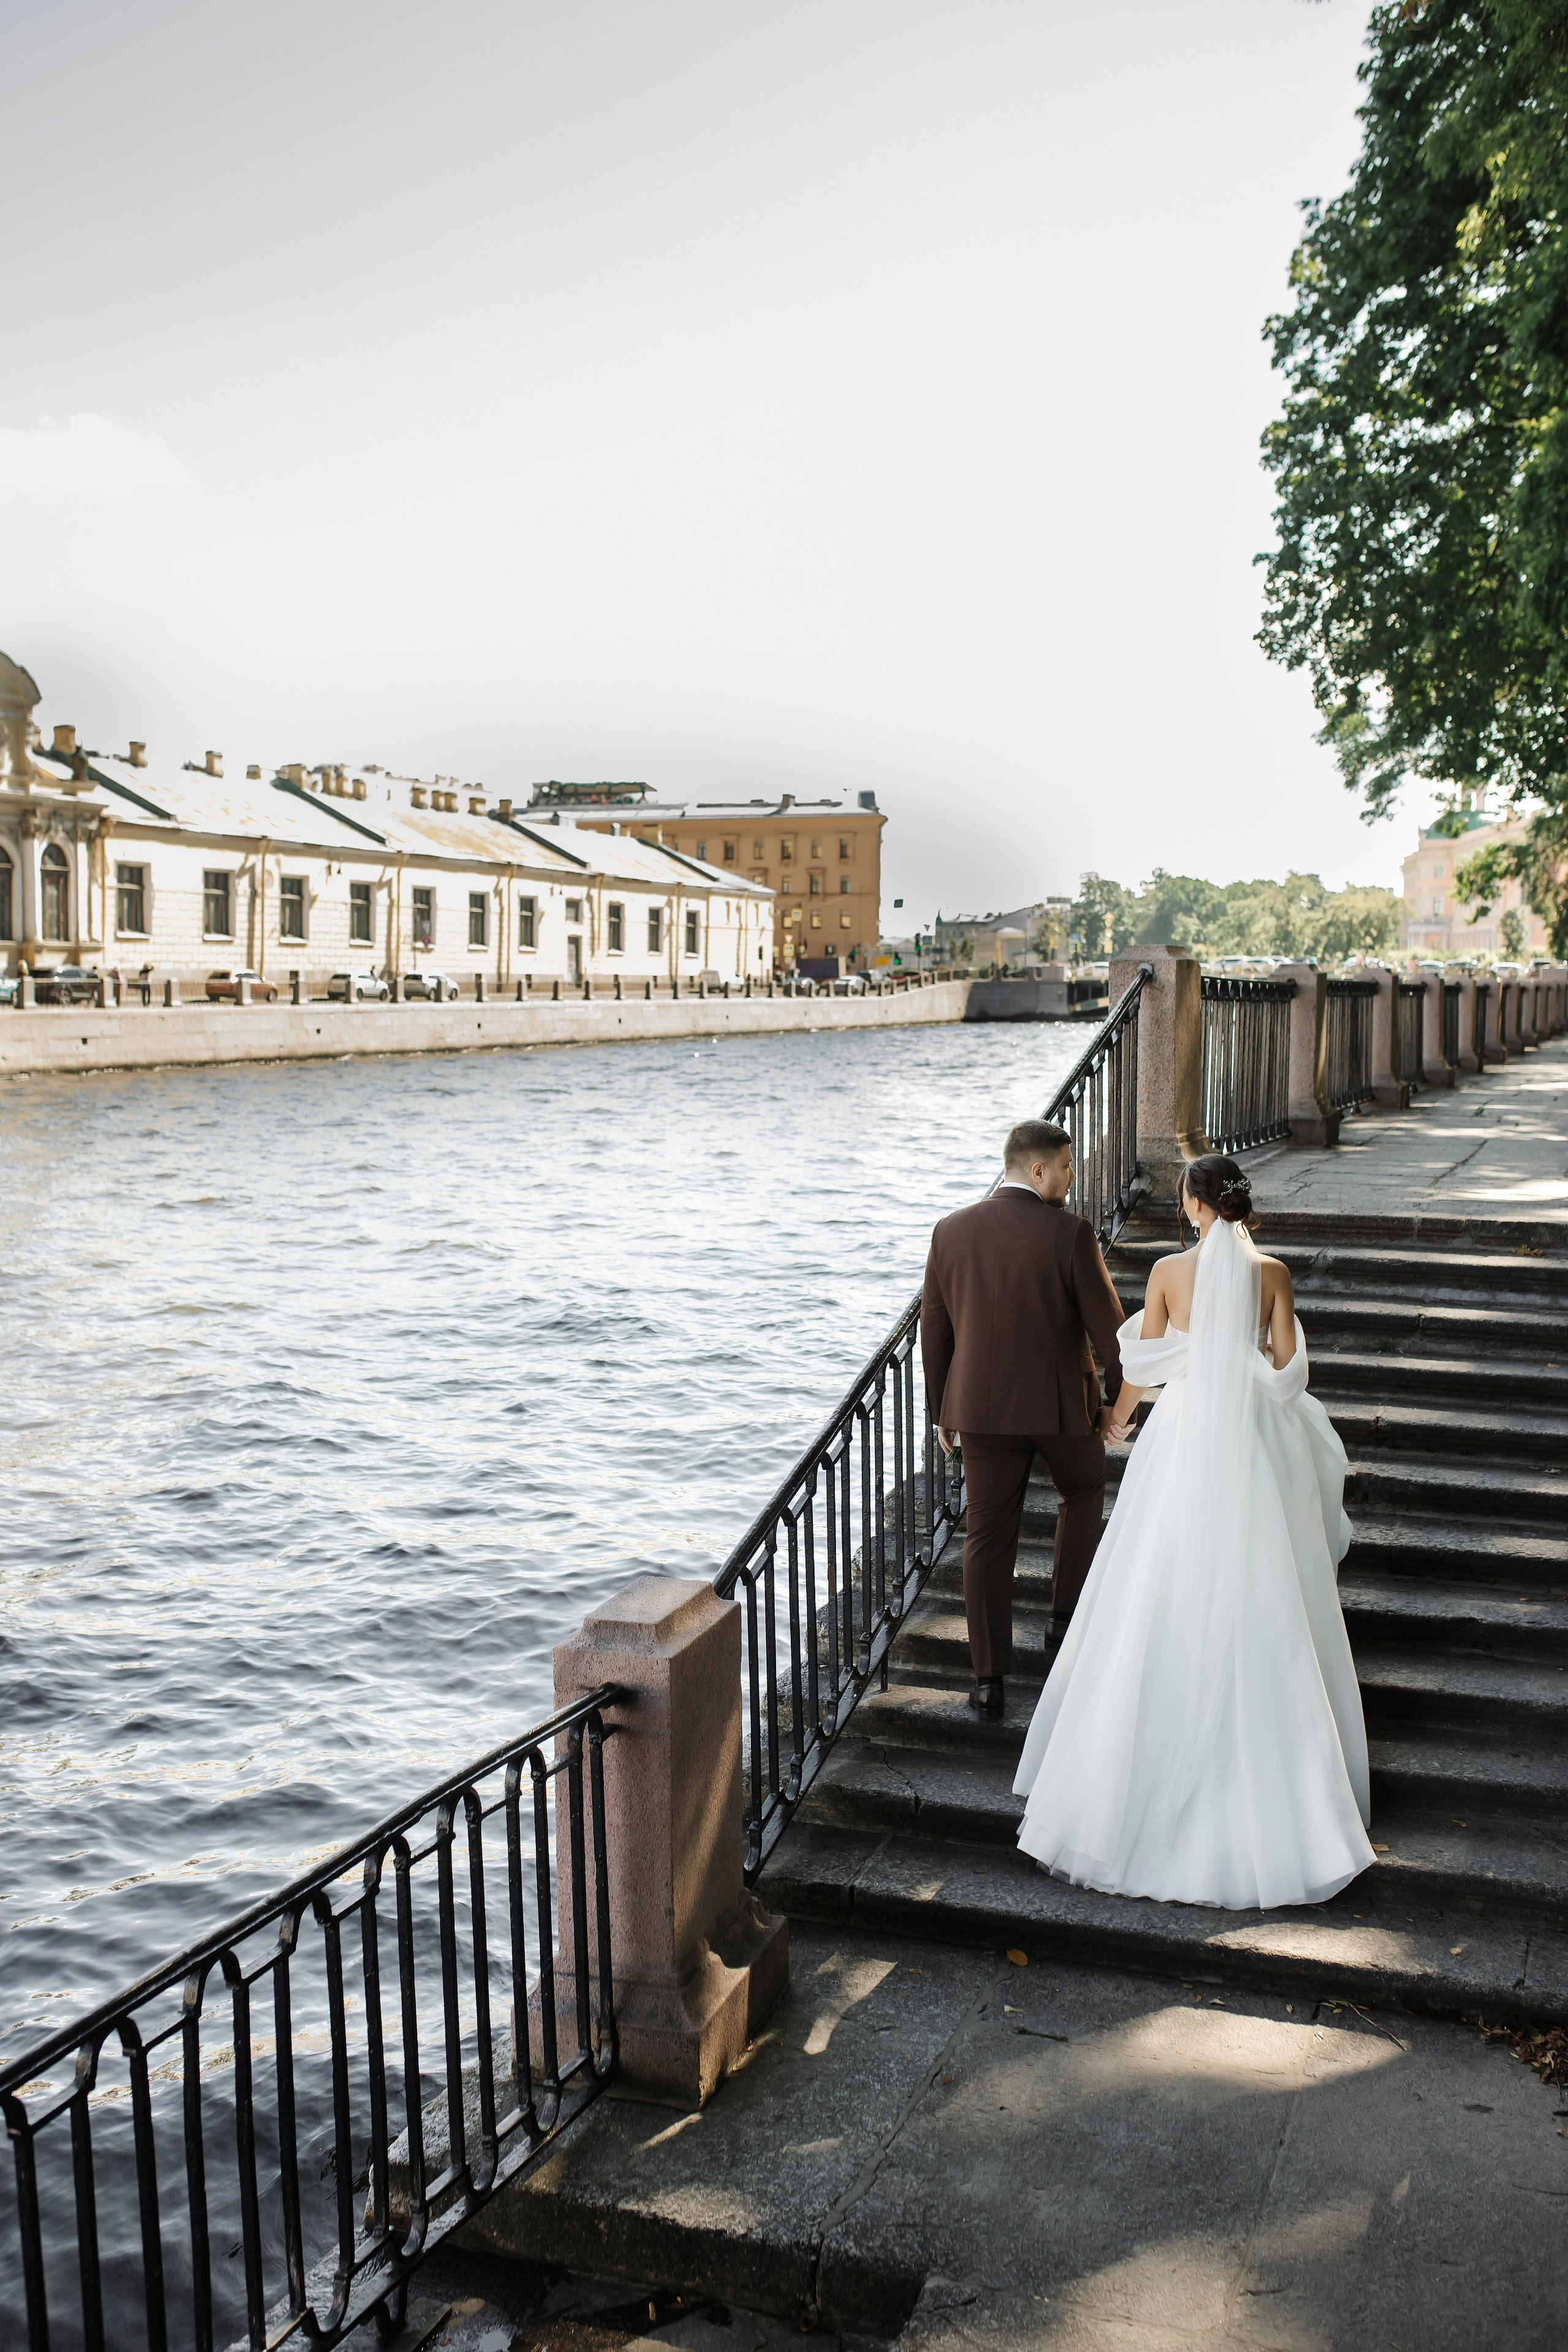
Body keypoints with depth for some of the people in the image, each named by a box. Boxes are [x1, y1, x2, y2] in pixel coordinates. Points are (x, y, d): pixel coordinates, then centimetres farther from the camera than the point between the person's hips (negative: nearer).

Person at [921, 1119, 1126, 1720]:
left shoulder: (952, 1231, -2)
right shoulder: (1069, 1233, -13)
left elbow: (934, 1329, 4)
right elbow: (1107, 1324, -9)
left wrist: (943, 1410, 14)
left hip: (983, 1405, 3)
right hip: (1061, 1402, -2)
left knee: (988, 1539, 8)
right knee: (1083, 1491, 29)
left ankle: (989, 1680, 11)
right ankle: (1068, 1607, 33)